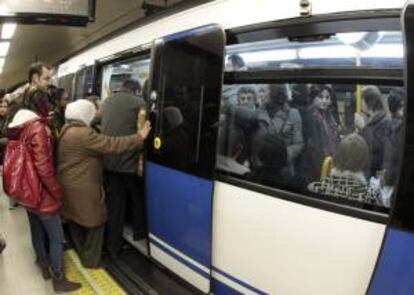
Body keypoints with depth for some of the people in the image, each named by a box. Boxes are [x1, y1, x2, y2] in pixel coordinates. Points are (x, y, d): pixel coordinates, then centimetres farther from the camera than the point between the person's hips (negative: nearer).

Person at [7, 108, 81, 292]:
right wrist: (57, 192, -15)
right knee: (56, 238, 5)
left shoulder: (18, 129, 2)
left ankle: (44, 266, 40)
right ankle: (59, 280, 16)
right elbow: (43, 167, -25)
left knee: (37, 233, 23)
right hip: (41, 194, -8)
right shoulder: (37, 128, -21)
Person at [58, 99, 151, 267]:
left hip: (69, 185, 10)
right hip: (83, 188, -10)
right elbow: (112, 145, -27)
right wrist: (139, 137, -22)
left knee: (76, 220, 23)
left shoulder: (66, 130, 6)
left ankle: (81, 254, 42)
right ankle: (90, 260, 20)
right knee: (95, 222, 7)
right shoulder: (84, 134, -25)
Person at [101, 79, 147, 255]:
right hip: (130, 161, -5)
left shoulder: (106, 102, 12)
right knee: (138, 199, 17)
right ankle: (139, 233, 34)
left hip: (109, 162, 6)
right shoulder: (138, 102, -8)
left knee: (114, 203, 12)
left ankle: (112, 246, 18)